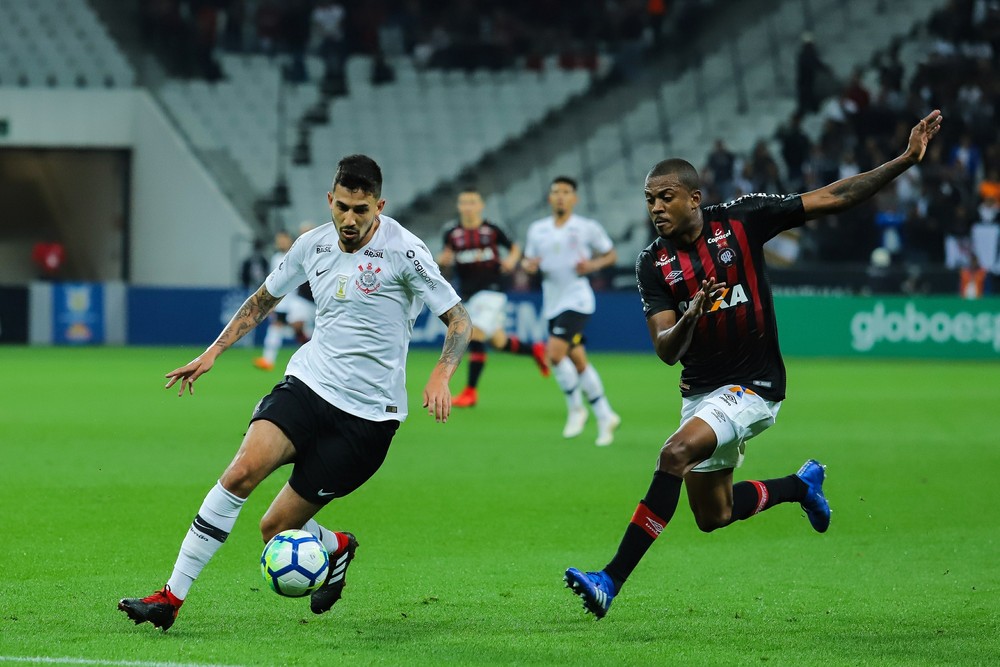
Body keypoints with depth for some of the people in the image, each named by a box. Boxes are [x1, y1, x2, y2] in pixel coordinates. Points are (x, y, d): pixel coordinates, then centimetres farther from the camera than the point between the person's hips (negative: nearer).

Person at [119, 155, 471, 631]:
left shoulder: (402, 251, -11)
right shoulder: (314, 245, 4)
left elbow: (459, 320, -8)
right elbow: (264, 299, 22)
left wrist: (440, 377, -25)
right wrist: (213, 351, 15)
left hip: (367, 413, -4)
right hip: (307, 382, 4)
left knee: (277, 529, -6)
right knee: (244, 469, -23)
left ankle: (334, 548, 30)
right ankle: (172, 597, -17)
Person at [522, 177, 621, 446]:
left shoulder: (588, 228, -3)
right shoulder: (537, 229, 8)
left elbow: (611, 254, 6)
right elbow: (529, 260, 16)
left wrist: (593, 264, -14)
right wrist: (529, 265, -7)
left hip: (577, 300, -5)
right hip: (552, 304, 5)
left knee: (555, 352, -21)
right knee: (578, 361, 10)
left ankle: (575, 408, -2)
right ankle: (605, 416, 22)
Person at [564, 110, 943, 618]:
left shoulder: (742, 220, -9)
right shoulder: (653, 264, -4)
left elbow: (832, 198, -6)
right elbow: (666, 351, -10)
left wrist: (907, 159, -12)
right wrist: (689, 319, -33)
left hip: (753, 385, -5)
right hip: (700, 390, 5)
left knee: (675, 454, -28)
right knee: (713, 516, 14)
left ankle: (611, 580, -28)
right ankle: (801, 485, 43)